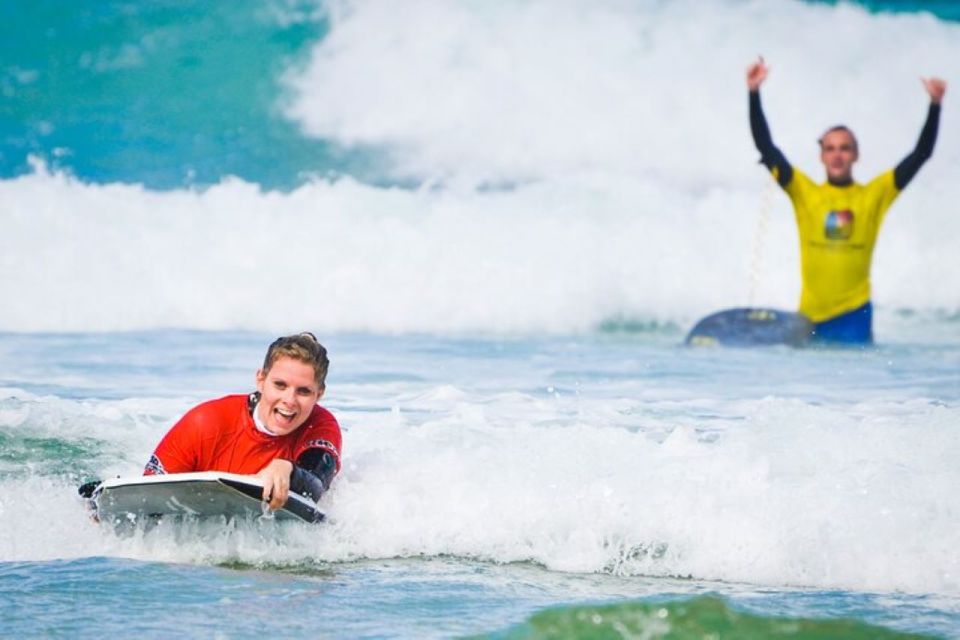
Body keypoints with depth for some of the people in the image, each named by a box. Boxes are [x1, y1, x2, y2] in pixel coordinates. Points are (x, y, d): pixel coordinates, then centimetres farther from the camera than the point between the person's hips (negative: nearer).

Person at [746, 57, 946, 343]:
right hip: (811, 316, 1)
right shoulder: (804, 192, 5)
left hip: (855, 314, -1)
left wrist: (935, 105, -4)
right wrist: (754, 94, -6)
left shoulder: (874, 195, 4)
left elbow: (921, 154, 3)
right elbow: (766, 148, 0)